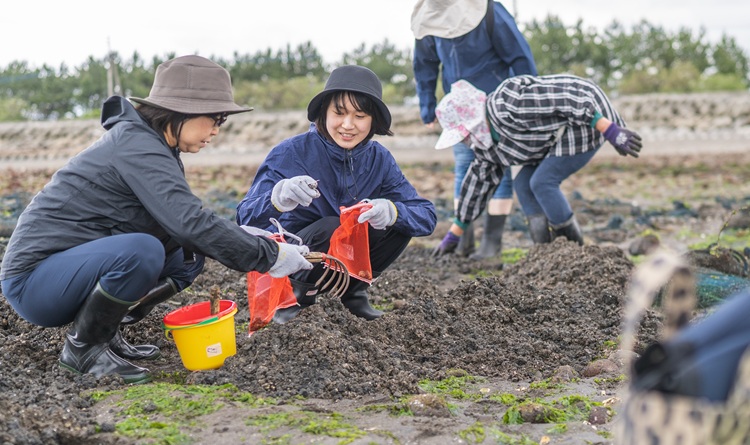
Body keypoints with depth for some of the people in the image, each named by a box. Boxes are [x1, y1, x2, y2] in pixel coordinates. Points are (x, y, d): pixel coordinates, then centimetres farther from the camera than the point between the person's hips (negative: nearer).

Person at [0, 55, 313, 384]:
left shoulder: (148, 142, 8)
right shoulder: (136, 145, -20)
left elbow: (183, 218, 12)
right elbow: (190, 223, -29)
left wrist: (242, 235, -3)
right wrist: (270, 256, -22)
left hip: (76, 265, 9)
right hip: (33, 280, -9)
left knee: (189, 255, 5)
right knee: (141, 250, -33)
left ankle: (106, 332, 7)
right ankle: (82, 346, -10)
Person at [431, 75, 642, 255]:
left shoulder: (506, 105, -24)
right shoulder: (486, 135, 6)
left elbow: (563, 98, -26)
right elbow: (479, 181, 15)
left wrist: (611, 131, -28)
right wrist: (453, 235, 19)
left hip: (590, 120, -10)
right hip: (567, 132, 10)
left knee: (542, 182, -11)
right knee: (523, 184, 5)